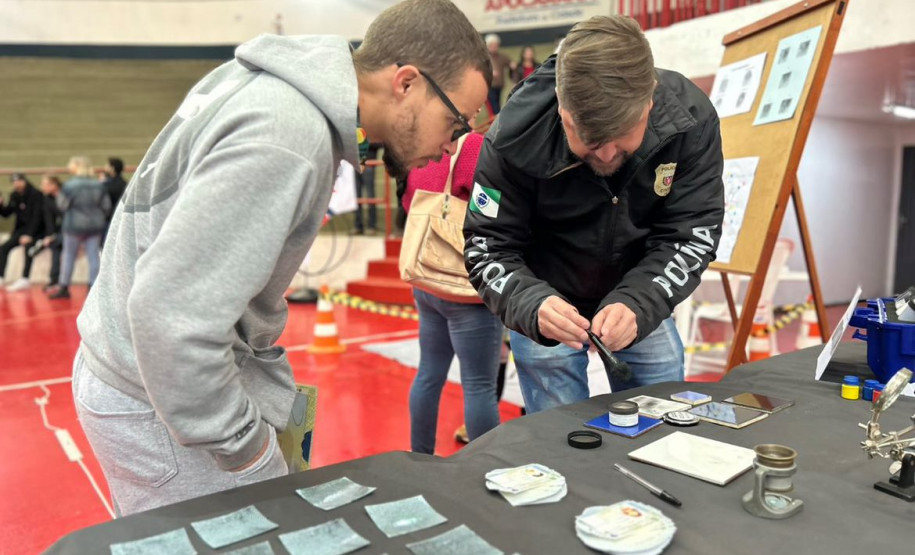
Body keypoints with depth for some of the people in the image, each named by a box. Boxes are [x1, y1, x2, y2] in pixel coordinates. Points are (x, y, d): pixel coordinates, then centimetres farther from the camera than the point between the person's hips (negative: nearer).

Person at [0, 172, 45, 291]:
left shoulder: (36, 195, -13)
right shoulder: (14, 196, 6)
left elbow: (37, 216, -19)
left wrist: (29, 234, -25)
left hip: (34, 229, -8)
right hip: (21, 229, 8)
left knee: (28, 247, -31)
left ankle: (24, 280, -36)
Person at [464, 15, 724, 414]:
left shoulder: (690, 119, -21)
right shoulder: (517, 135, -27)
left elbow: (691, 236, -18)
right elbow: (488, 248, -20)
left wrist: (637, 305, -36)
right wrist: (533, 306, -40)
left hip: (642, 303, 3)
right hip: (548, 306, -2)